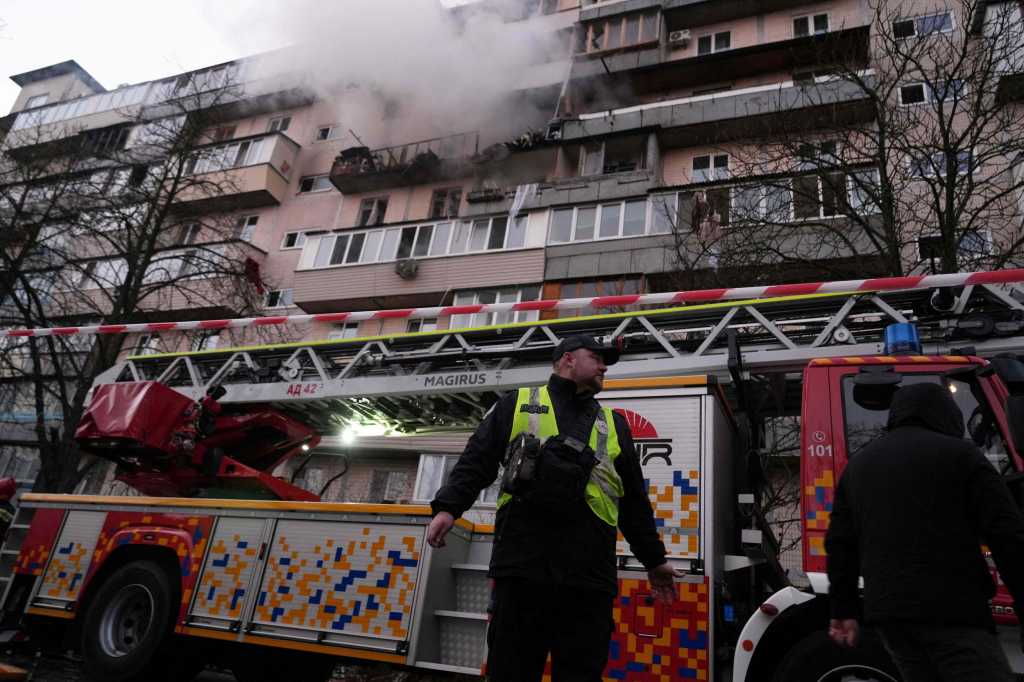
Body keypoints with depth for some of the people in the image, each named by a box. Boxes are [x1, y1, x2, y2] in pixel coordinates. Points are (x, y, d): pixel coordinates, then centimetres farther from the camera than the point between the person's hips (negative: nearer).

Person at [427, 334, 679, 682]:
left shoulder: (613, 423, 23)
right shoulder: (517, 403, 15)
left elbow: (633, 499, 24)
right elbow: (476, 460, 7)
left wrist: (653, 559, 24)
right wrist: (448, 507, -8)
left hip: (589, 570, 3)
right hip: (521, 560, -2)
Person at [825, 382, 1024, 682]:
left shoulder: (858, 464, 16)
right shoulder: (959, 454, 0)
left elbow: (840, 543, 14)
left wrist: (844, 610, 18)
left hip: (887, 610, 6)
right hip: (951, 610, -6)